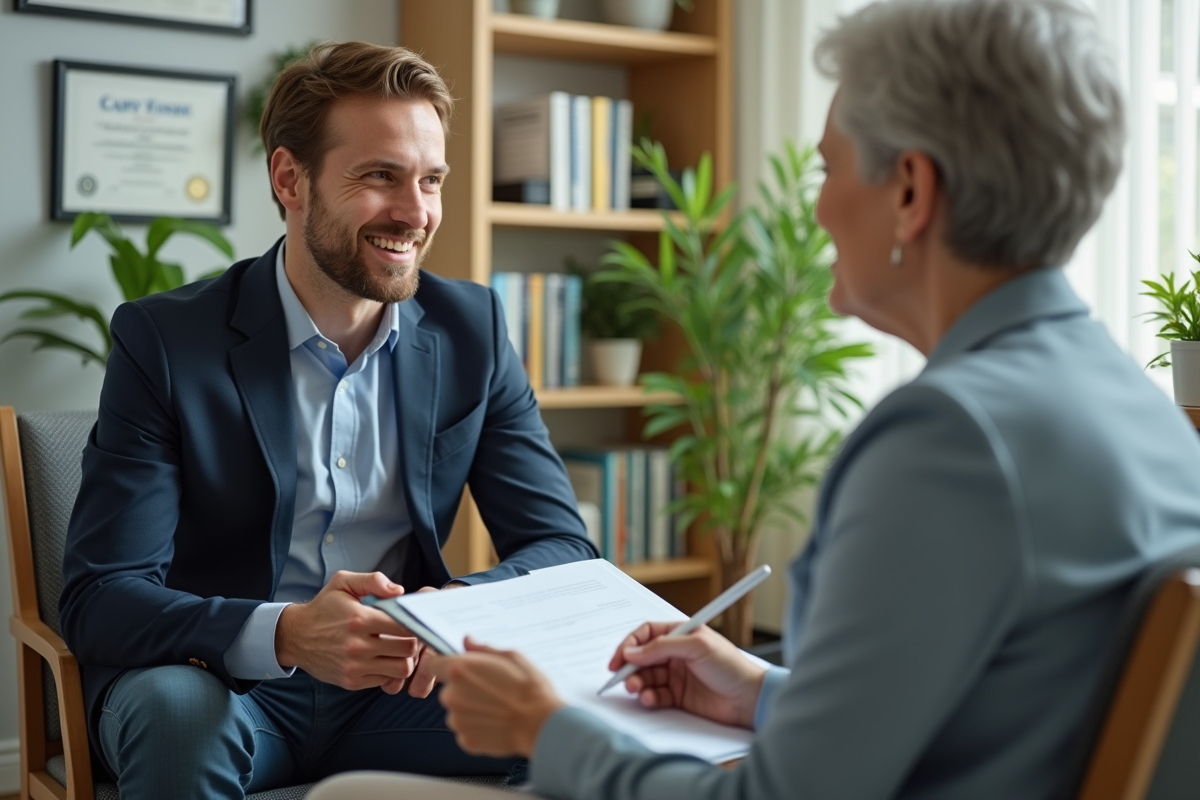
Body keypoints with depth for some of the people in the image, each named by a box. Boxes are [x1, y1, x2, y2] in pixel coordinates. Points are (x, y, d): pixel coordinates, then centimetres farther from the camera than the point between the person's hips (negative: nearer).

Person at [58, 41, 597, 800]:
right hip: (218, 685, -1)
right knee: (175, 710, -34)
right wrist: (285, 635, -35)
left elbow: (562, 545, -2)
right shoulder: (163, 339, -11)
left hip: (401, 684, 2)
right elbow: (101, 597, -16)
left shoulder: (472, 327, -1)